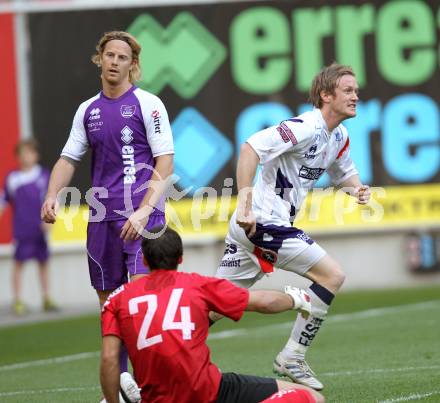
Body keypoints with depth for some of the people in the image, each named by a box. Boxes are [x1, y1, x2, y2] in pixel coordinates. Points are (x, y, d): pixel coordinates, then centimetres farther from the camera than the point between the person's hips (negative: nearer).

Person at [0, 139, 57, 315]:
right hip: (21, 230, -1)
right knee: (19, 262, -1)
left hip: (40, 230, 1)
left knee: (43, 261, 8)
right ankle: (17, 301, 3)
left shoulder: (44, 176, 2)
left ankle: (46, 299, 18)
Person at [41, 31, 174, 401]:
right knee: (108, 299, 8)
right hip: (102, 217, 6)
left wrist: (144, 210, -18)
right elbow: (69, 158, 17)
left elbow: (165, 162, -8)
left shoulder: (147, 104, -3)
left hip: (141, 214, -6)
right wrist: (52, 197, -1)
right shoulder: (88, 110, 13)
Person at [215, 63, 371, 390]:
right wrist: (245, 202, -30)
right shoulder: (306, 127, -16)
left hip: (250, 226, 9)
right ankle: (292, 358, -1)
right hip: (264, 223, -9)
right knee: (332, 275, -9)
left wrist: (357, 189, 7)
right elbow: (251, 147, -26)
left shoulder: (339, 137, 13)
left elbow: (344, 173, 31)